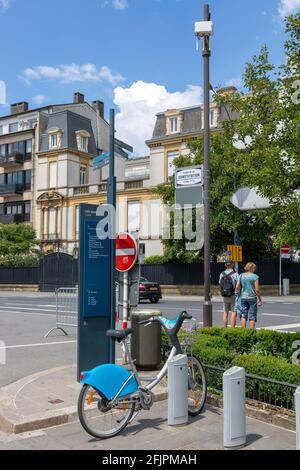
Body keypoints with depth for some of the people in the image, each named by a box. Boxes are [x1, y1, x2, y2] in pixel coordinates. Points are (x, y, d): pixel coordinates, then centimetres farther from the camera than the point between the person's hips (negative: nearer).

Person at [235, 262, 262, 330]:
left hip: (243, 297, 4)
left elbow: (237, 287, 3)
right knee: (252, 316, 3)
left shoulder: (241, 275, 4)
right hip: (252, 297, -4)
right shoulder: (255, 276, -8)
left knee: (243, 315, 10)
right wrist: (260, 299, -3)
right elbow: (257, 289, -11)